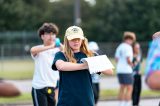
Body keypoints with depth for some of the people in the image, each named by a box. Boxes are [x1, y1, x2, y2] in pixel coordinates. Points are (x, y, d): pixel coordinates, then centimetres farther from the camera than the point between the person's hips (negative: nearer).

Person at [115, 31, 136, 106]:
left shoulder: (119, 47, 13)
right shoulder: (128, 47, -12)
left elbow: (116, 59, 14)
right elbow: (128, 59, -19)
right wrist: (131, 64, -1)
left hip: (119, 70, 8)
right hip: (126, 70, -8)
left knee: (122, 87, 15)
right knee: (129, 88, -5)